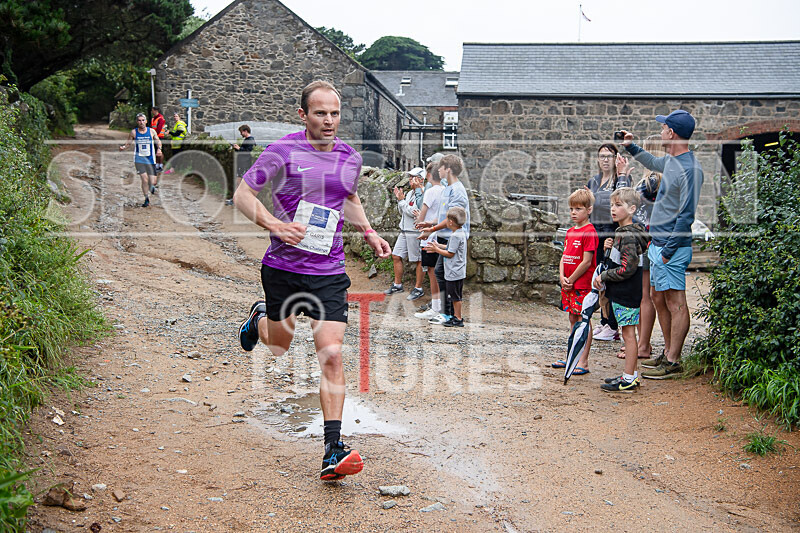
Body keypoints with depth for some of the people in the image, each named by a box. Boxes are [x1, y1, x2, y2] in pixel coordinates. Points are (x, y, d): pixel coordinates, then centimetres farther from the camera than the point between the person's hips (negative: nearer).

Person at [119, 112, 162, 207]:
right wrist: (123, 147, -13)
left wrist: (159, 149, -8)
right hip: (139, 159, -1)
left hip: (150, 159, 1)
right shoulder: (134, 132, 1)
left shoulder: (151, 131, 2)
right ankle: (147, 199, 1)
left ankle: (150, 188, 38)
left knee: (152, 180, 0)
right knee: (144, 179, -14)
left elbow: (158, 141, 12)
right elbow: (128, 143, 8)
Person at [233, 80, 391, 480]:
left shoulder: (350, 158, 6)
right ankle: (260, 318, 54)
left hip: (329, 272, 2)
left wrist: (367, 232, 12)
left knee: (332, 355, -10)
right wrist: (274, 225, -21)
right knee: (279, 348, 17)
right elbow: (242, 195, -5)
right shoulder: (283, 151, -8)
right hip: (283, 266, -1)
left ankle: (333, 450, -7)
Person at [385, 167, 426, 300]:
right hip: (404, 231, 10)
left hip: (415, 232, -10)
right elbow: (402, 212, 19)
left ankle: (418, 289, 9)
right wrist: (399, 199, 6)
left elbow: (412, 212, -23)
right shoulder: (410, 193, 14)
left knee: (418, 261, 0)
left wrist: (402, 200, -13)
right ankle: (397, 284, 24)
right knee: (396, 256, 12)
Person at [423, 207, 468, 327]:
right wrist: (438, 246, 13)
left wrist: (437, 249, -8)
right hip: (456, 272, 10)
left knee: (455, 297, -2)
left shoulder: (455, 236, -21)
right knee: (455, 297, 17)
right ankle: (456, 316, 24)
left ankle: (458, 319, 4)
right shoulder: (460, 232, 9)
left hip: (454, 273, -10)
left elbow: (450, 254, -19)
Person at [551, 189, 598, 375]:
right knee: (573, 319, 14)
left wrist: (571, 280, -12)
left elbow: (586, 262, -17)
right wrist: (562, 277, -1)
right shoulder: (570, 231, 14)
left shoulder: (589, 232, -13)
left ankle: (583, 362, -1)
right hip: (568, 284, 8)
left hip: (582, 284, -8)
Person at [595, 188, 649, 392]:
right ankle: (631, 375, 24)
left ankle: (629, 380, 3)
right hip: (621, 292, 10)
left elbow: (627, 269, -22)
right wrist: (610, 249, 7)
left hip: (627, 294, -10)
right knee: (627, 333, 15)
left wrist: (603, 276, -13)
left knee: (628, 333, -4)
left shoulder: (629, 237, -19)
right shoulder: (622, 232, 12)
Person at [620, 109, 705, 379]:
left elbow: (686, 214, -20)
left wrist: (669, 250, -19)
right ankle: (668, 352, 27)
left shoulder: (690, 169, -18)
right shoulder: (671, 160, 10)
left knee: (675, 303, -4)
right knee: (659, 298, 16)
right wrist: (631, 147, 41)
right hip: (657, 242, 10)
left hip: (673, 247, -10)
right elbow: (654, 163, 37)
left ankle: (673, 363, 1)